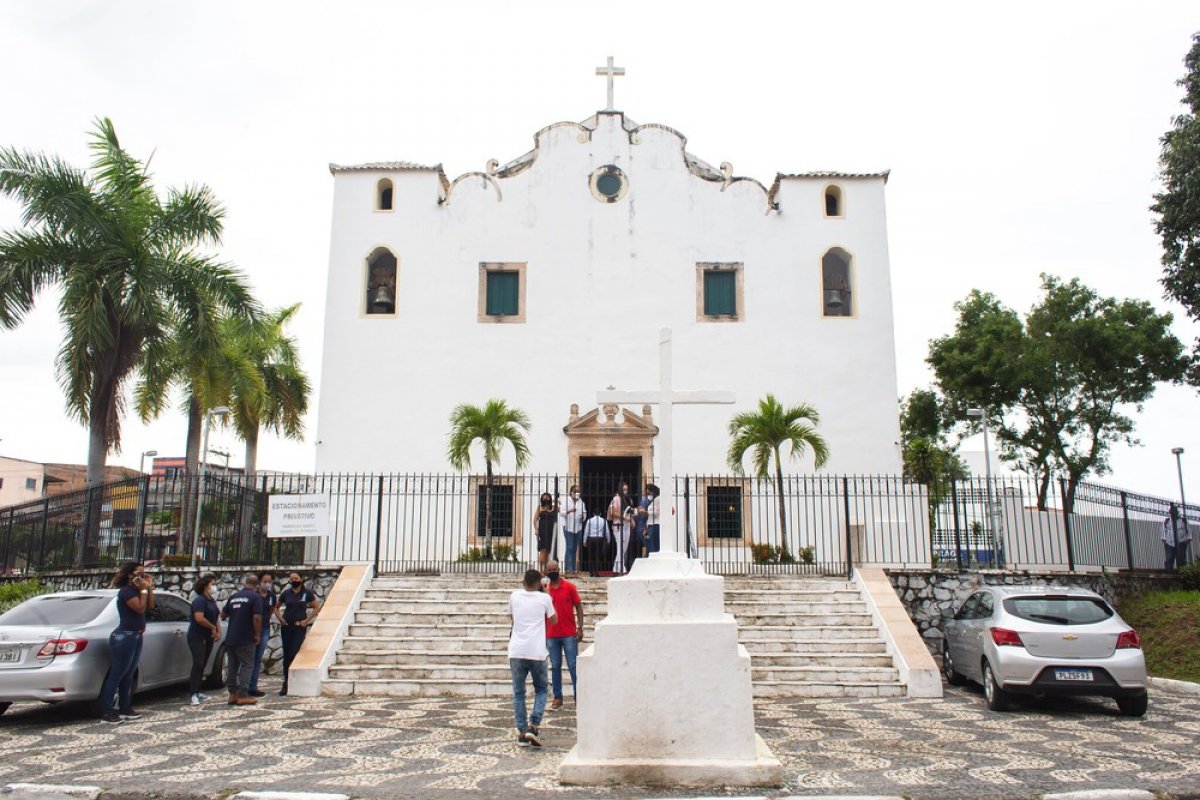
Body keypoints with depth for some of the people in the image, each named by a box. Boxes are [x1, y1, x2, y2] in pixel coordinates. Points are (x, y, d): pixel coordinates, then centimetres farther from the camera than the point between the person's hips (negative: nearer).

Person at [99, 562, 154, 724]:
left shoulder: (136, 591, 15)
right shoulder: (126, 591, -13)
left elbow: (150, 606, 11)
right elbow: (140, 608, -21)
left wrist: (150, 587, 6)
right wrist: (144, 590, -13)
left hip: (136, 636, 10)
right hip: (124, 637, -10)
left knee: (128, 675, 13)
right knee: (116, 675, -6)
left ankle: (124, 709, 19)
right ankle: (106, 712, -3)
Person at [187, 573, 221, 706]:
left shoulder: (212, 601, 14)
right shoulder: (199, 600, -13)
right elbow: (199, 618, -24)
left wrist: (218, 631, 5)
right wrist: (213, 627, -13)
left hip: (208, 638, 8)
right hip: (197, 637, -8)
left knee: (202, 665, 10)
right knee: (198, 664, -13)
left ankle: (197, 691, 16)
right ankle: (193, 694, -13)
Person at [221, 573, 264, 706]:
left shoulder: (233, 597, 12)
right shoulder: (256, 597, -9)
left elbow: (223, 615, 19)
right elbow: (257, 617, -18)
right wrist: (257, 635, -8)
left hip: (230, 639, 6)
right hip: (245, 639, -6)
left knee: (232, 666, 12)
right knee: (247, 666, 0)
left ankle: (232, 694, 15)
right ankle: (243, 696, -4)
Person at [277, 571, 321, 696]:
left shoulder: (307, 593, -2)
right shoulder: (286, 593, 4)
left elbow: (317, 608, 2)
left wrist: (307, 620, -6)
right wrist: (280, 618, 1)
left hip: (300, 627, -3)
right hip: (286, 626, 3)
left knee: (293, 653, -11)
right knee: (286, 654, 5)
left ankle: (288, 682, -2)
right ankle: (286, 682, 14)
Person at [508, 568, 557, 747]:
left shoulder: (515, 596, 5)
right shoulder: (544, 598, -1)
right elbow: (554, 620, 14)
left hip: (516, 652, 1)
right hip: (537, 652, -1)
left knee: (518, 693, 10)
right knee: (541, 690, 15)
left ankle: (522, 732, 5)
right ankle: (534, 725, -2)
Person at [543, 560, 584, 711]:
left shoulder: (569, 587, -1)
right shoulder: (545, 590, 5)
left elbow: (578, 607, -1)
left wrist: (580, 628, -6)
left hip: (569, 634, -3)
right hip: (551, 636, 3)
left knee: (573, 666, 0)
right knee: (555, 667, 8)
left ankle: (578, 697, 6)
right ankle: (557, 698, 14)